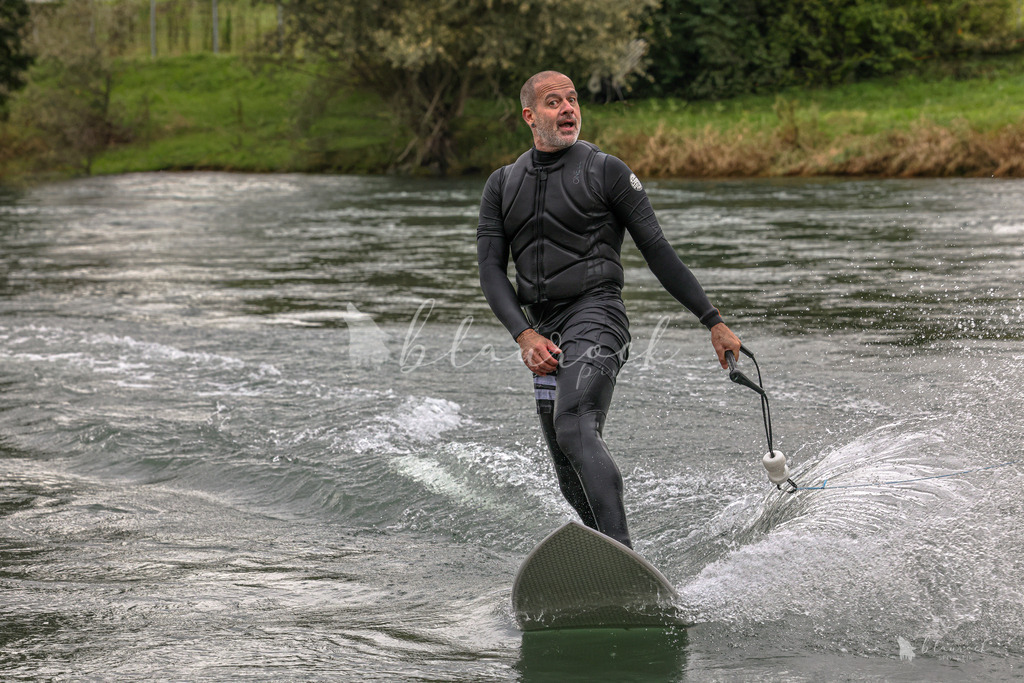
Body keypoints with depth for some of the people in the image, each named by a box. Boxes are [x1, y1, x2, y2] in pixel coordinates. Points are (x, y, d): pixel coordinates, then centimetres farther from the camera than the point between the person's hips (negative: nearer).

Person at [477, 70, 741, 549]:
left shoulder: (606, 171, 1)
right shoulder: (501, 185, 13)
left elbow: (658, 252, 1)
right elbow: (491, 269, 5)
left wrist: (714, 322, 0)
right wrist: (525, 336, -11)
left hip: (596, 317, -6)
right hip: (543, 334, 6)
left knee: (575, 430, -29)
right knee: (573, 479, 6)